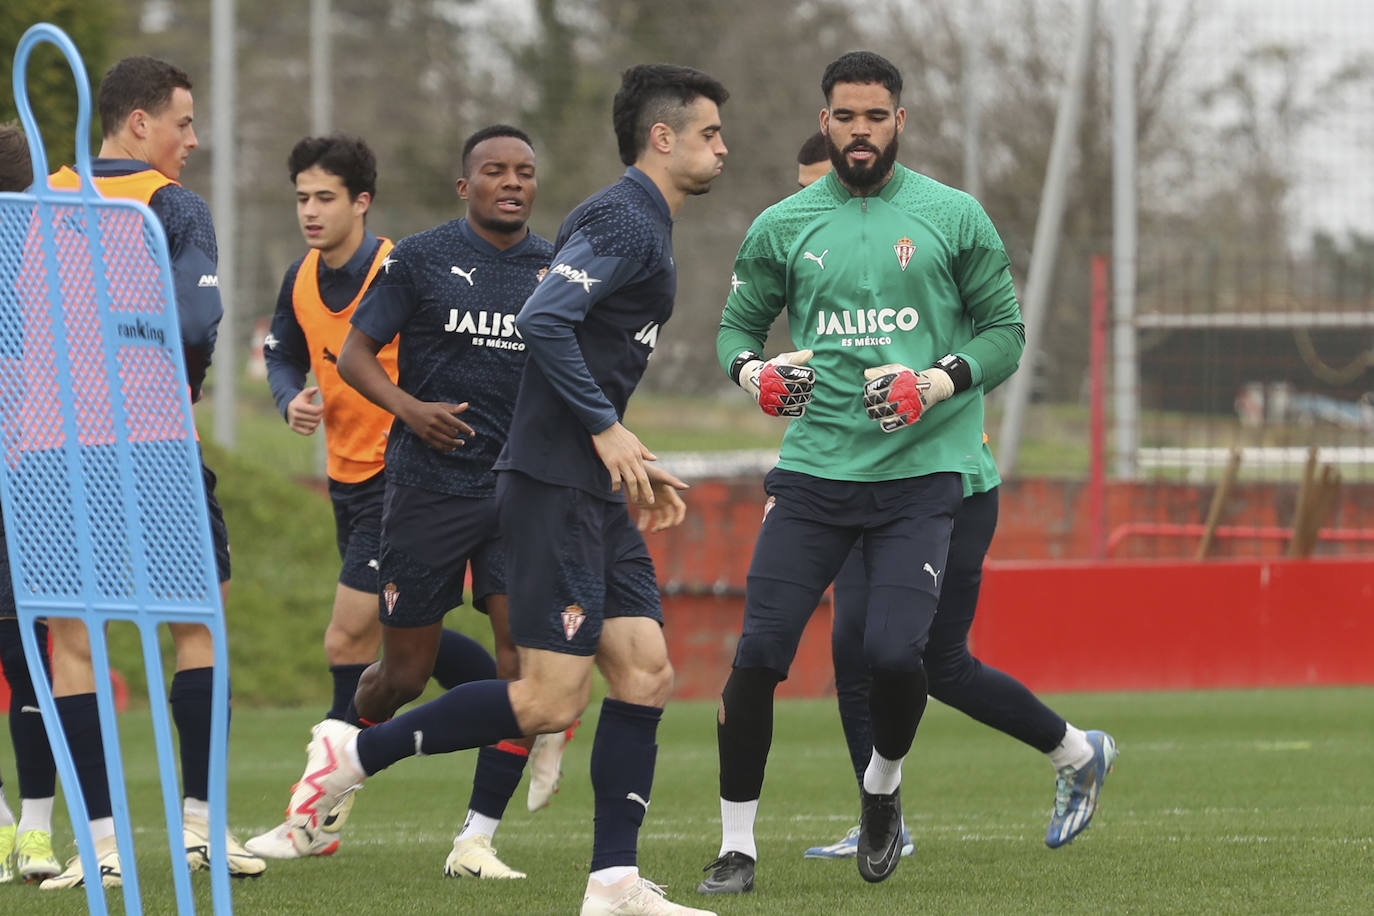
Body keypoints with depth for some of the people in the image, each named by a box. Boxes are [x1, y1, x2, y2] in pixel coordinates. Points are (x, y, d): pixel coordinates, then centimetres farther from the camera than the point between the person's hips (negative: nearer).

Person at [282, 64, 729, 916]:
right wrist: (606, 429, -21)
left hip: (595, 491, 10)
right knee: (548, 702, -11)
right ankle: (356, 755, -1)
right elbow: (543, 320, -24)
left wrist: (635, 466, 22)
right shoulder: (623, 220, -12)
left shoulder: (645, 227, 20)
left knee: (645, 675, 3)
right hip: (554, 486, -10)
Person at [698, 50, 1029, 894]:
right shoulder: (782, 228, 8)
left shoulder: (954, 217, 3)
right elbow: (739, 322, 18)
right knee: (759, 654, -8)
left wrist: (940, 383, -12)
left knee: (894, 652, -17)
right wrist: (751, 369, -5)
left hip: (921, 472, -2)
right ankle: (738, 844, 6)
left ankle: (884, 784, 16)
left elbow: (1006, 331, 6)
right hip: (814, 473, 2)